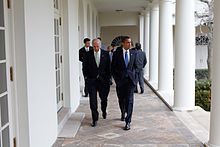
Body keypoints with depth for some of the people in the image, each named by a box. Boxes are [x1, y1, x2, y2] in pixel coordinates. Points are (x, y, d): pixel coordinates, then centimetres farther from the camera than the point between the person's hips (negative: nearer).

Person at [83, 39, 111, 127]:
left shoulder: (106, 54, -1)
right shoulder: (88, 54, -1)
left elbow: (109, 67, 2)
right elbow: (85, 67, 7)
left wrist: (108, 78, -1)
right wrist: (87, 76, 1)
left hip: (103, 80, 1)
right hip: (92, 80, -1)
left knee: (104, 98, 15)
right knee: (92, 101, -3)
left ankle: (104, 111, 44)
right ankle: (95, 119, 8)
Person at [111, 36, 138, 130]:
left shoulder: (133, 53, 5)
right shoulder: (116, 53, -2)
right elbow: (113, 67, 1)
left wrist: (133, 75, 3)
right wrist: (116, 78, -4)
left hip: (130, 80, 0)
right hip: (120, 80, 0)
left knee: (129, 100, -8)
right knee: (121, 100, 14)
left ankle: (128, 122, -5)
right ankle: (123, 113, 43)